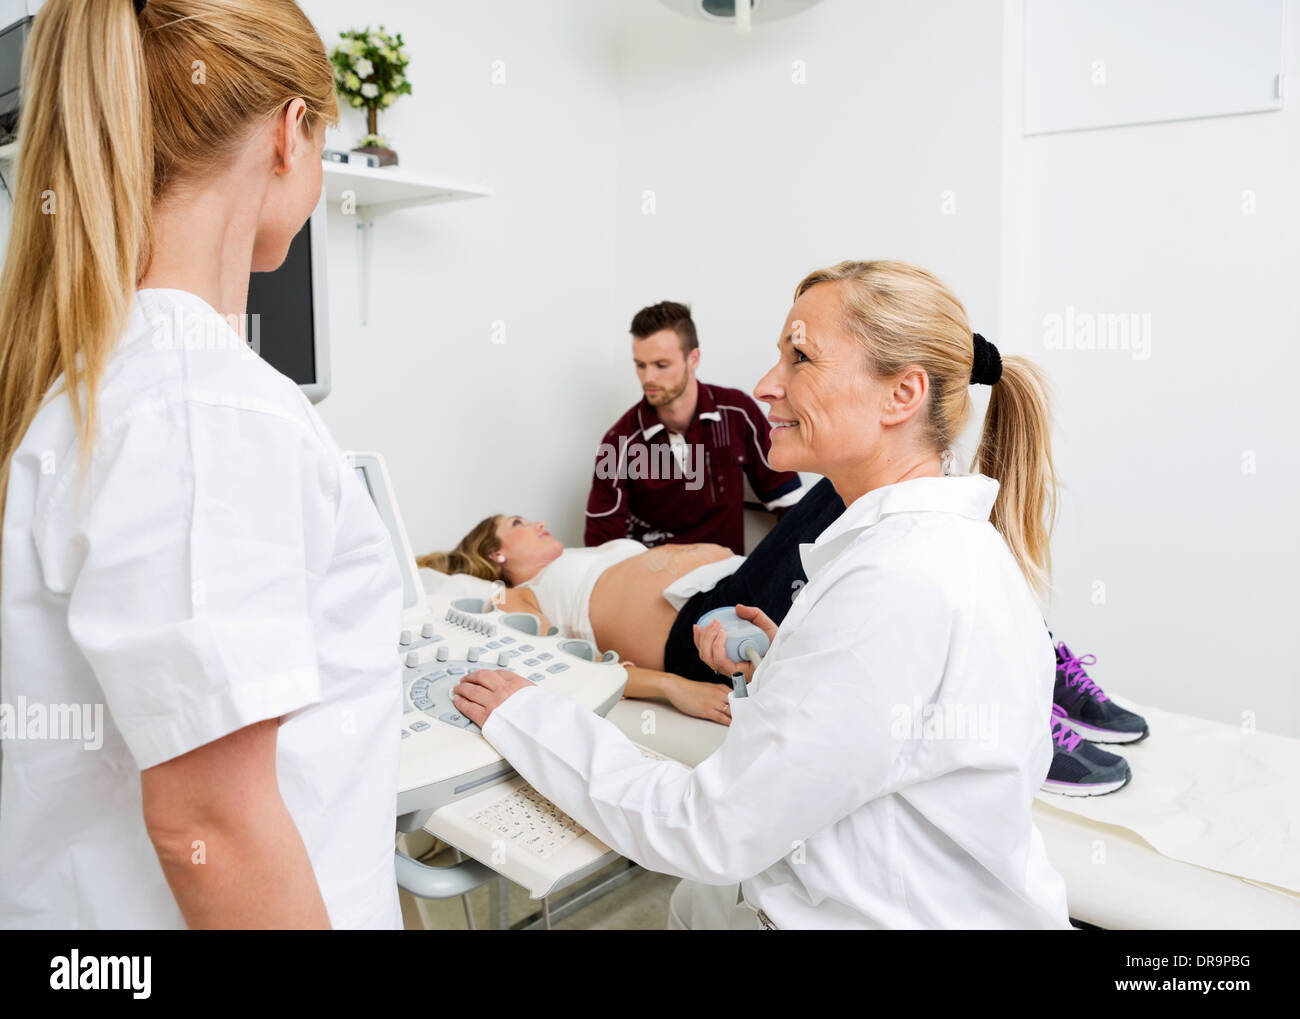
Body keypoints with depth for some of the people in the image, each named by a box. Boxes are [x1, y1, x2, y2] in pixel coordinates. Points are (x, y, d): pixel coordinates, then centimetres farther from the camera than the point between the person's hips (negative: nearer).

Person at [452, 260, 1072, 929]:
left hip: (883, 915, -8)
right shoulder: (953, 539, 3)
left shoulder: (895, 585, -27)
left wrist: (525, 717, -13)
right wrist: (781, 672, 6)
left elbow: (713, 833, -23)